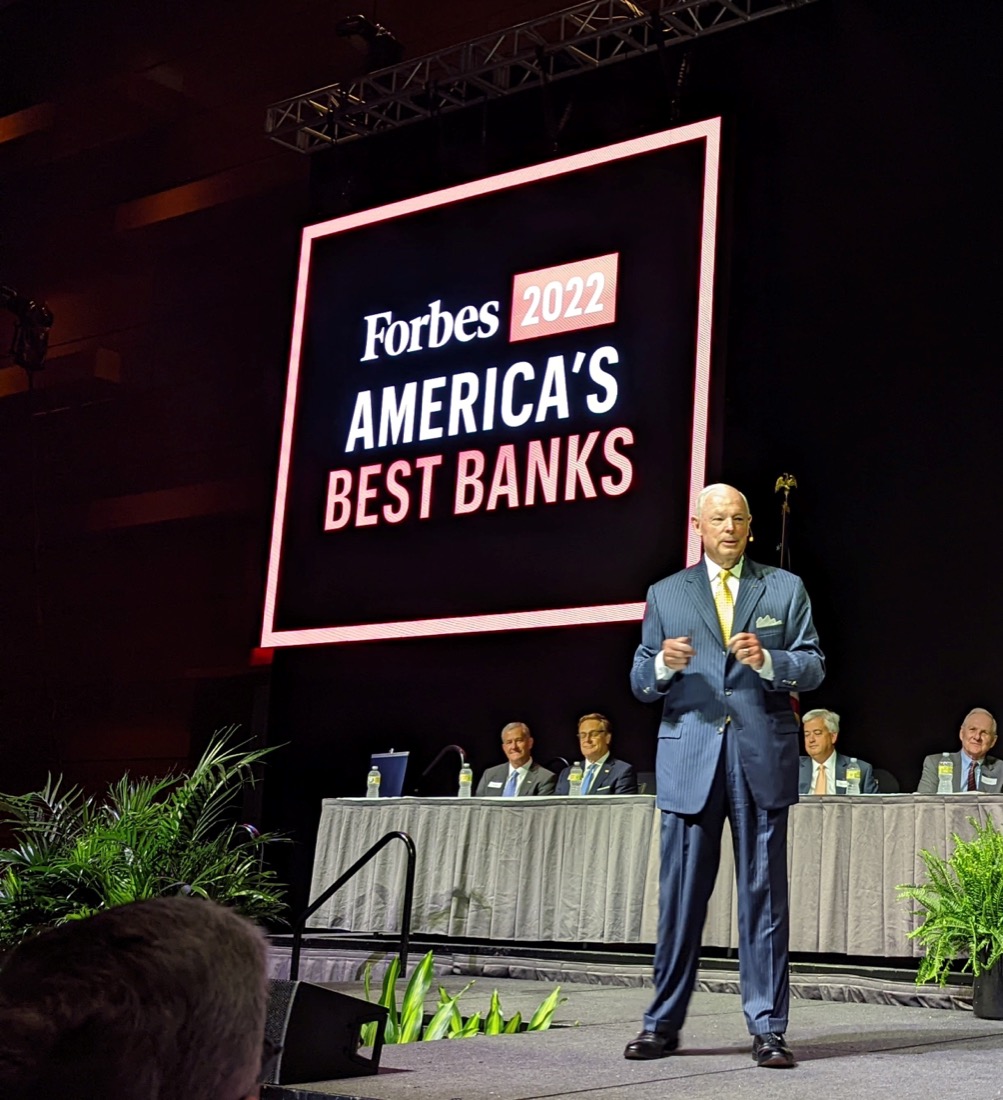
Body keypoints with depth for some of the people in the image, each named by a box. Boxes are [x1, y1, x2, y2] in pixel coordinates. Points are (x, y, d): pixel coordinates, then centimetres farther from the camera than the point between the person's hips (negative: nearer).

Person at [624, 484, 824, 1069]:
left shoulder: (786, 588, 10)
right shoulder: (666, 594, 13)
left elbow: (814, 668, 3)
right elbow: (641, 682, 9)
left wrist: (767, 660, -16)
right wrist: (662, 663, -13)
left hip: (764, 757, -1)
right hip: (689, 758, 1)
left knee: (765, 894, 2)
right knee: (680, 895, 3)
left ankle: (768, 1027, 8)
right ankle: (663, 1023, 11)